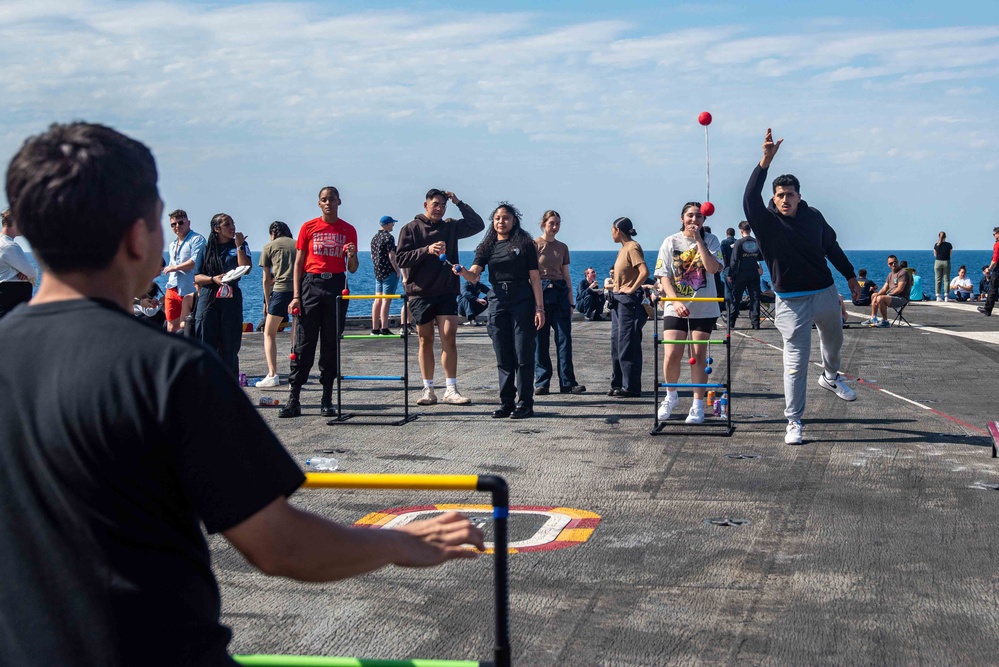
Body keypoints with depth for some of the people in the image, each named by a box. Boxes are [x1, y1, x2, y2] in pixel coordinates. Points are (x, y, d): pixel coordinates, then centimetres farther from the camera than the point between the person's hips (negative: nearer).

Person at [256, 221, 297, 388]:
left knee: (269, 334, 8)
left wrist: (267, 302, 22)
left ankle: (272, 375, -6)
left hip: (281, 290, -3)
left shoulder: (269, 246, 12)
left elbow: (266, 279, 13)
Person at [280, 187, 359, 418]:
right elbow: (298, 264, 6)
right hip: (311, 284, -1)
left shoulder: (348, 230, 10)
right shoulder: (309, 228, 7)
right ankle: (294, 400, -2)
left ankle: (327, 399, 8)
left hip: (337, 286, 1)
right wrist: (296, 296, -3)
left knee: (332, 344, 3)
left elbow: (352, 269, 12)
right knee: (304, 343, -4)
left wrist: (352, 256, -10)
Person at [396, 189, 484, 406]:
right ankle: (428, 390, 11)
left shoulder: (450, 227, 10)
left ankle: (451, 390, -3)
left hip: (446, 292, 2)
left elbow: (477, 225, 6)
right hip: (420, 293, -2)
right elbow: (401, 258, -7)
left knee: (449, 339, -5)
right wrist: (427, 250, -18)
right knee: (425, 341, 5)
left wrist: (459, 203, 3)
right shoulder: (411, 229, 1)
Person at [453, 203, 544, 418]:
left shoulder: (524, 244, 1)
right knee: (503, 357, 7)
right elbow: (474, 275, -2)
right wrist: (462, 272, -26)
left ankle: (524, 404, 2)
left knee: (523, 355, -3)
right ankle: (506, 403, 14)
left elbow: (534, 277, -1)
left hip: (522, 301, -3)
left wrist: (539, 308, -8)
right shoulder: (488, 246, 9)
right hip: (497, 301, 4)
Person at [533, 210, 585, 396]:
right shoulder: (535, 245, 0)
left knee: (564, 339, 0)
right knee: (540, 340, 0)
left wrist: (571, 302, 14)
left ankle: (567, 382, 1)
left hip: (560, 293, 4)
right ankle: (541, 383, 6)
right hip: (540, 292, -4)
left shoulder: (562, 247, 14)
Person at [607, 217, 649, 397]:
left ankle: (631, 387, -4)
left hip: (629, 300, -10)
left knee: (627, 344, -7)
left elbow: (644, 271, -26)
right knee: (616, 343, 12)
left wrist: (631, 289, -20)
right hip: (619, 300, 10)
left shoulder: (632, 248, -13)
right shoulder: (623, 248, 16)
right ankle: (618, 384, 19)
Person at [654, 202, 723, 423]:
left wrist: (698, 239, -17)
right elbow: (664, 276, -3)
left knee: (699, 355, 1)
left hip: (704, 308, 0)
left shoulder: (710, 240, 1)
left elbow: (713, 268, -17)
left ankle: (698, 405, 9)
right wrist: (676, 301, -17)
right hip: (675, 308, 0)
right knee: (671, 356, -6)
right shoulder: (671, 242, 1)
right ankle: (671, 395, 19)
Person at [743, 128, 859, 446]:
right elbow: (750, 198, -30)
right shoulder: (767, 222, -12)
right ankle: (793, 422, 0)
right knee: (795, 361, -7)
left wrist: (850, 275, 21)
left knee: (834, 341, 28)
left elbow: (831, 246, 15)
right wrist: (766, 161, -40)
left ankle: (831, 377, 60)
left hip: (825, 292, 5)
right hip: (792, 301, -5)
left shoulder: (813, 216, 0)